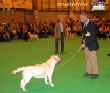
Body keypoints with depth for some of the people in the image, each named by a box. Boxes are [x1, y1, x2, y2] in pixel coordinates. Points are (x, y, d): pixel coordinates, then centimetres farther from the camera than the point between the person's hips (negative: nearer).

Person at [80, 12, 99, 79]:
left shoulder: (92, 24, -15)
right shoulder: (83, 24, 7)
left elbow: (93, 36, -20)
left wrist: (85, 43, -21)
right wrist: (83, 43, 1)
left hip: (91, 45, -7)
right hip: (86, 44, 7)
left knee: (93, 59, 1)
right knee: (88, 59, 11)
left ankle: (95, 73, 12)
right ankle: (89, 72, 21)